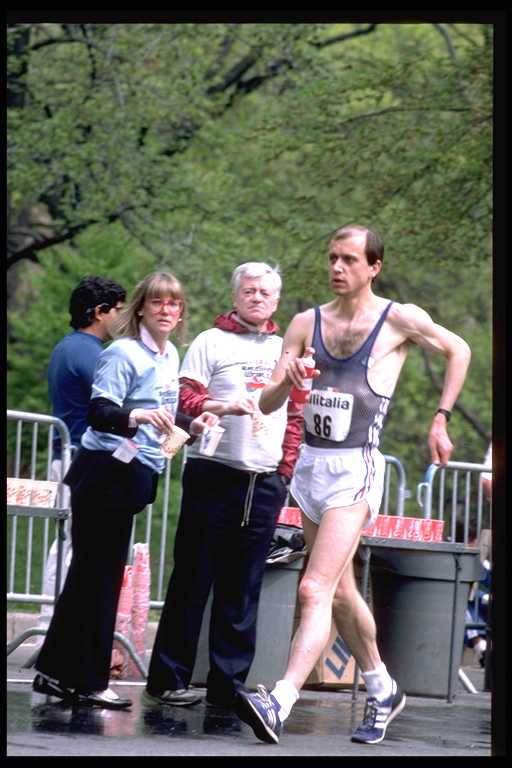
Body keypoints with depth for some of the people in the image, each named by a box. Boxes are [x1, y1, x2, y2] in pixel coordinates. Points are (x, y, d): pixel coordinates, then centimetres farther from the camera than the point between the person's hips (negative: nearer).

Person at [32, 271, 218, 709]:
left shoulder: (171, 357, 12)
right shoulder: (124, 353, -14)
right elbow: (98, 413, -24)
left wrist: (191, 425, 13)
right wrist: (135, 417, -41)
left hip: (131, 477, 9)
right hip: (107, 474, -9)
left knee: (92, 575, 13)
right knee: (98, 575, -4)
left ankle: (56, 672, 21)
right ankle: (87, 681, 2)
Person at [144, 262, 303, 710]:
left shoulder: (285, 351, 16)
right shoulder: (211, 343, 4)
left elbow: (296, 416, 17)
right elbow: (186, 399, -4)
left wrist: (285, 471, 7)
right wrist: (227, 406, -22)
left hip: (265, 484, 4)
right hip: (213, 478, -4)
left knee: (242, 591, 4)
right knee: (192, 581, -2)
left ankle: (228, 686, 7)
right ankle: (167, 681, 3)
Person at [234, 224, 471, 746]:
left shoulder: (399, 320, -4)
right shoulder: (307, 323, 7)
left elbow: (458, 351, 13)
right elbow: (268, 404, 5)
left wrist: (441, 420, 7)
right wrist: (286, 380, -17)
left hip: (355, 469, -6)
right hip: (311, 463, 6)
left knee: (315, 590, -19)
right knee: (340, 591, 17)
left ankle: (279, 703, -29)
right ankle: (383, 691, 35)